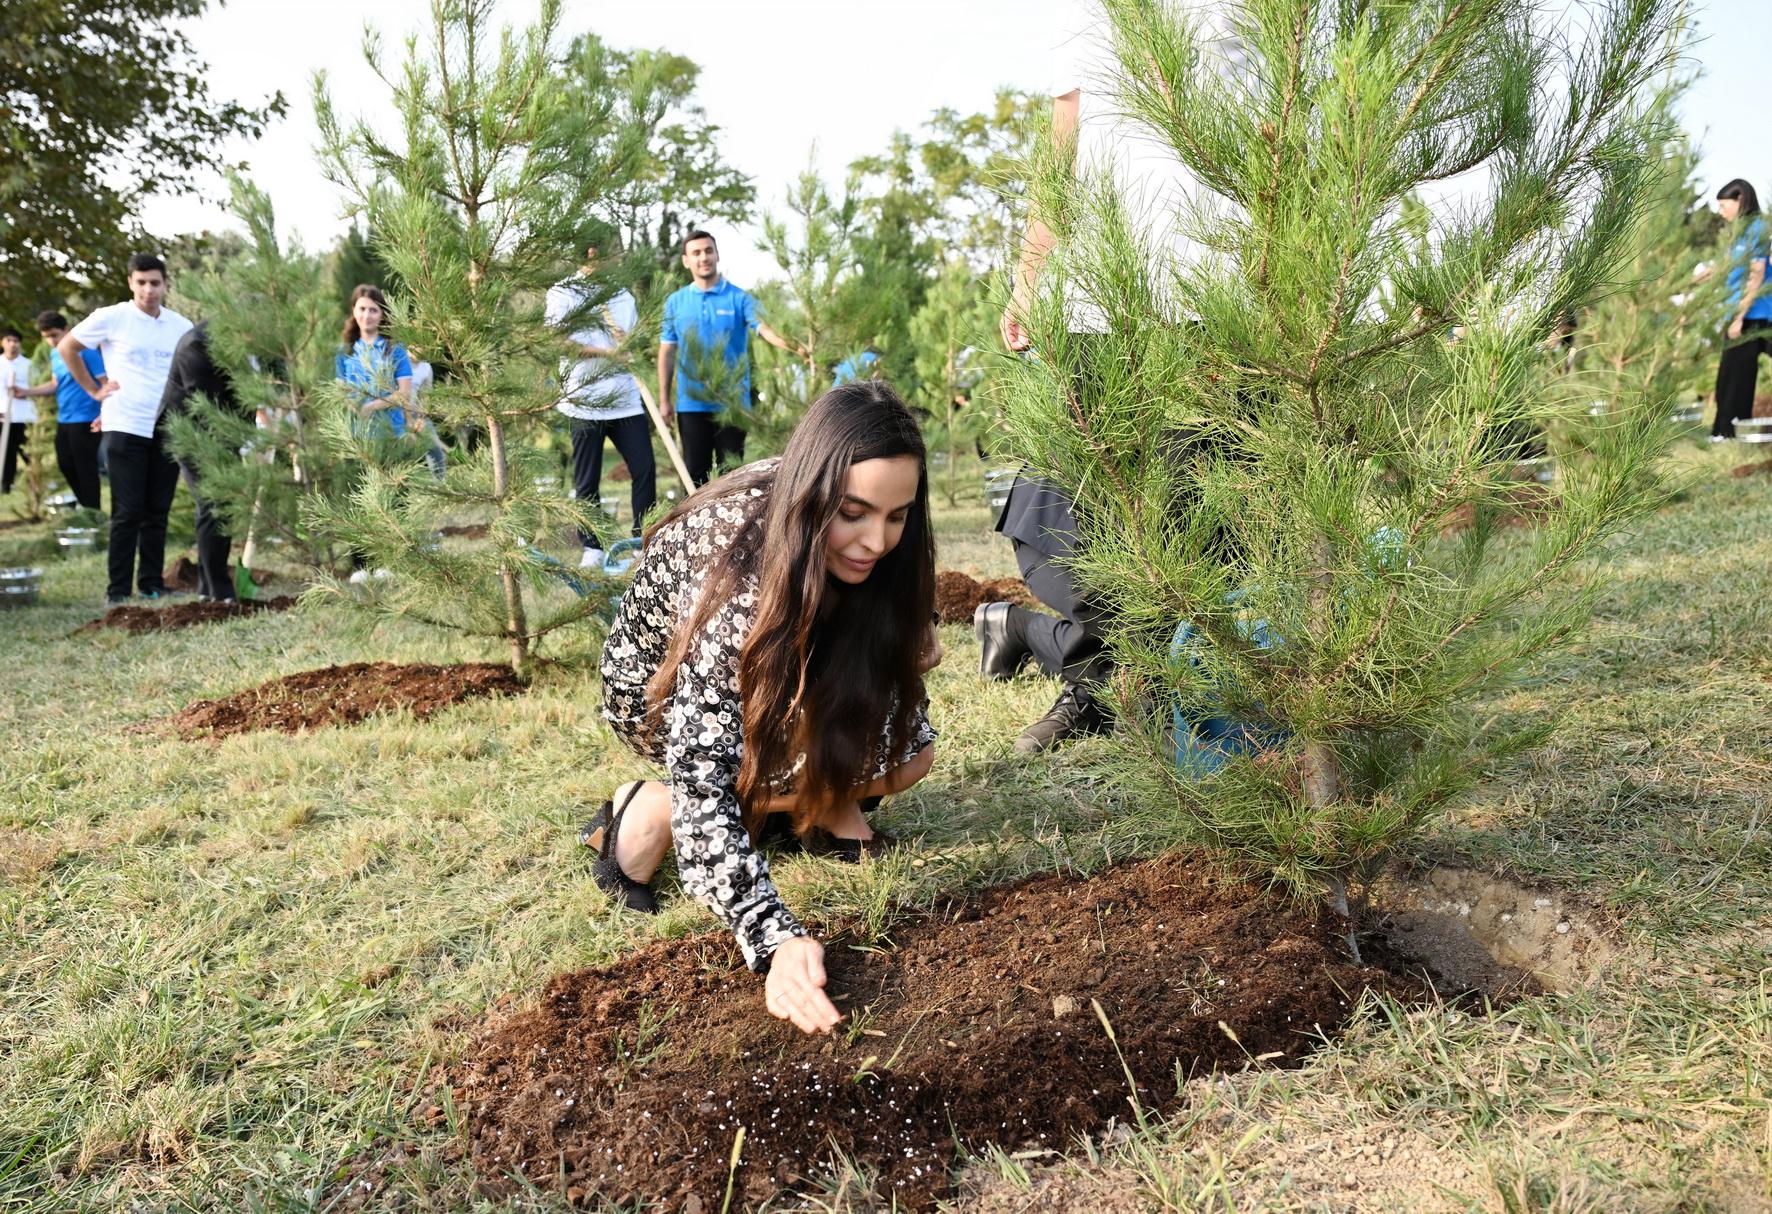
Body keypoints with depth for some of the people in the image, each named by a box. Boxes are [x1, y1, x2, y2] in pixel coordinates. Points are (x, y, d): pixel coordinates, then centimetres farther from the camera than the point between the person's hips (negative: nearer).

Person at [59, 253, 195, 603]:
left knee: (158, 512, 8)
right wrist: (94, 390, 3)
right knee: (127, 512, -3)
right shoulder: (112, 318, -3)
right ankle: (118, 590, 4)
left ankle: (152, 584, 17)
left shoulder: (180, 326, 7)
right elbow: (67, 347, 7)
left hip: (168, 429, 3)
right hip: (125, 428, -3)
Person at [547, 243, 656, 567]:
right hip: (585, 402, -4)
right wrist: (607, 351, -17)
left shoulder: (623, 297, 17)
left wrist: (646, 401, 12)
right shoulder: (562, 294, 1)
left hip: (627, 401, 4)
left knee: (645, 469, -2)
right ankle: (592, 549, 12)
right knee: (587, 481, 2)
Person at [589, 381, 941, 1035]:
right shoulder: (736, 580, -41)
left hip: (781, 676, 5)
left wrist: (911, 634, -19)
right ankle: (648, 810, -11)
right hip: (662, 686, -5)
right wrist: (779, 940, -55)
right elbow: (701, 780, -45)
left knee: (907, 749, -19)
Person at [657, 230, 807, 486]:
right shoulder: (675, 302, 6)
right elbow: (667, 352, 9)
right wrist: (664, 399, 5)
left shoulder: (740, 299, -1)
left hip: (732, 403, -1)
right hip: (691, 404, 2)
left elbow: (765, 328, -18)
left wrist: (793, 346, -38)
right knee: (695, 472, 8)